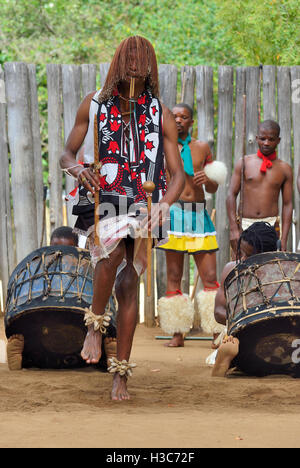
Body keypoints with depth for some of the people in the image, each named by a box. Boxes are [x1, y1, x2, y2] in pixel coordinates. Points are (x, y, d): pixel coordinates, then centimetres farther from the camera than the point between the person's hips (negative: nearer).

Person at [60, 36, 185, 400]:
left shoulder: (161, 116, 7)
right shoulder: (94, 104, 7)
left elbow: (177, 172, 5)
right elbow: (66, 155, 11)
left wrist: (165, 202, -17)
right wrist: (79, 170, -14)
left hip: (142, 207, 2)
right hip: (100, 202, -1)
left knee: (129, 284, -1)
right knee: (113, 248, -33)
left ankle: (121, 374, 6)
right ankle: (95, 323, -12)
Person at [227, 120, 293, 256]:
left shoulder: (284, 169, 8)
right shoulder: (244, 163, 6)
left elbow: (287, 204, 7)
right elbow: (231, 195, 4)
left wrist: (284, 239, -1)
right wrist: (233, 229, -6)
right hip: (245, 224, 0)